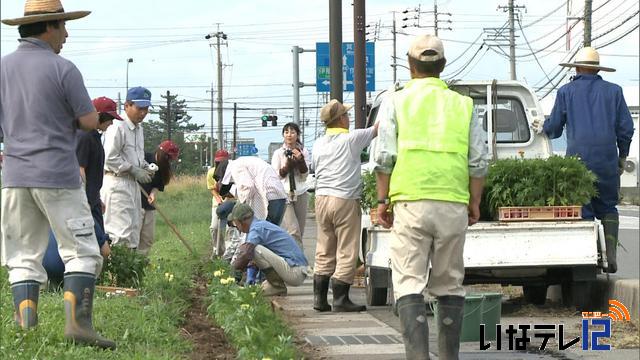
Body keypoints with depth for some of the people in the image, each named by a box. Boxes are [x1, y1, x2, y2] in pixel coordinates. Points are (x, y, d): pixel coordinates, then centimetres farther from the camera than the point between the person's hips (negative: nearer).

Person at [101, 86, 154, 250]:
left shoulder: (139, 129, 16)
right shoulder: (118, 127, -14)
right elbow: (110, 158, -19)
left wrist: (145, 167, 7)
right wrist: (134, 170, -16)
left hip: (133, 183, 10)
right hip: (117, 182, -10)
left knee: (134, 229, 12)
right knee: (121, 231, -14)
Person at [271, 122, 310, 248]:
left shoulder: (304, 152, 7)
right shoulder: (278, 153, 3)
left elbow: (304, 176, 3)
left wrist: (300, 160, -12)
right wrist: (288, 165, -11)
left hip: (300, 195, 3)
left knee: (299, 232, 1)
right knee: (293, 231, -16)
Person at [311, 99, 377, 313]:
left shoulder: (318, 145, 10)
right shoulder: (351, 139, -7)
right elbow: (377, 129, 3)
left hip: (321, 199, 6)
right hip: (345, 200, -6)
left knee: (324, 252, 12)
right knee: (346, 253, -2)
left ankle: (319, 298, 11)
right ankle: (340, 300, -4)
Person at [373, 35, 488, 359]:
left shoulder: (396, 102, 4)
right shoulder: (463, 104, 11)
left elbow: (385, 157, -3)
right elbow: (478, 161, 8)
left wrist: (382, 200, 5)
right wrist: (475, 202, 17)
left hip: (411, 202, -2)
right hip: (454, 204, 2)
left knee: (409, 284, -3)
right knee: (450, 285, 11)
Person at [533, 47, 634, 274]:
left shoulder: (566, 91, 5)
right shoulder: (613, 91, 8)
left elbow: (554, 127, 9)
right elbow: (626, 127, 7)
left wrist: (542, 128, 31)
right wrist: (623, 156, 19)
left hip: (578, 157, -1)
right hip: (607, 159, 1)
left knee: (583, 210, 3)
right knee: (608, 207, 11)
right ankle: (611, 254, -3)